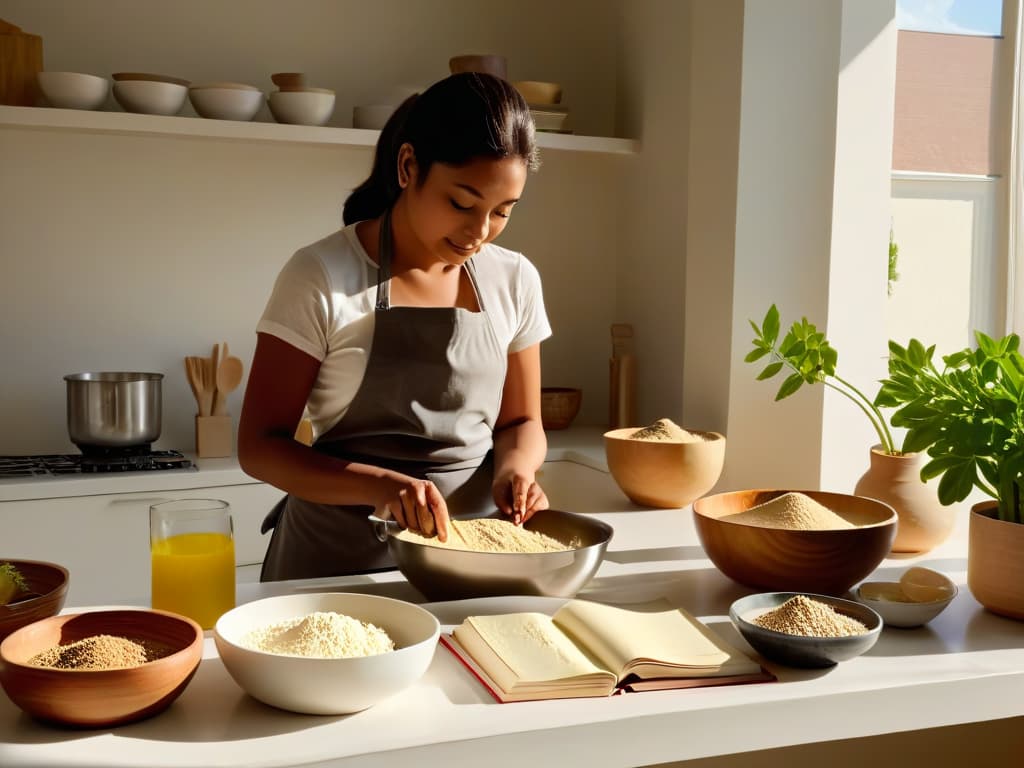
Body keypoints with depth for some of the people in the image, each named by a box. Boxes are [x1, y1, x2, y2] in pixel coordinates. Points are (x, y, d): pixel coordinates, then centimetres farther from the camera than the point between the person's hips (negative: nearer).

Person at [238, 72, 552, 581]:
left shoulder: (514, 281, 2)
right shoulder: (321, 277, -10)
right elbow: (260, 446, -8)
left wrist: (515, 466, -10)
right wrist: (381, 485, -23)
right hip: (341, 566, -1)